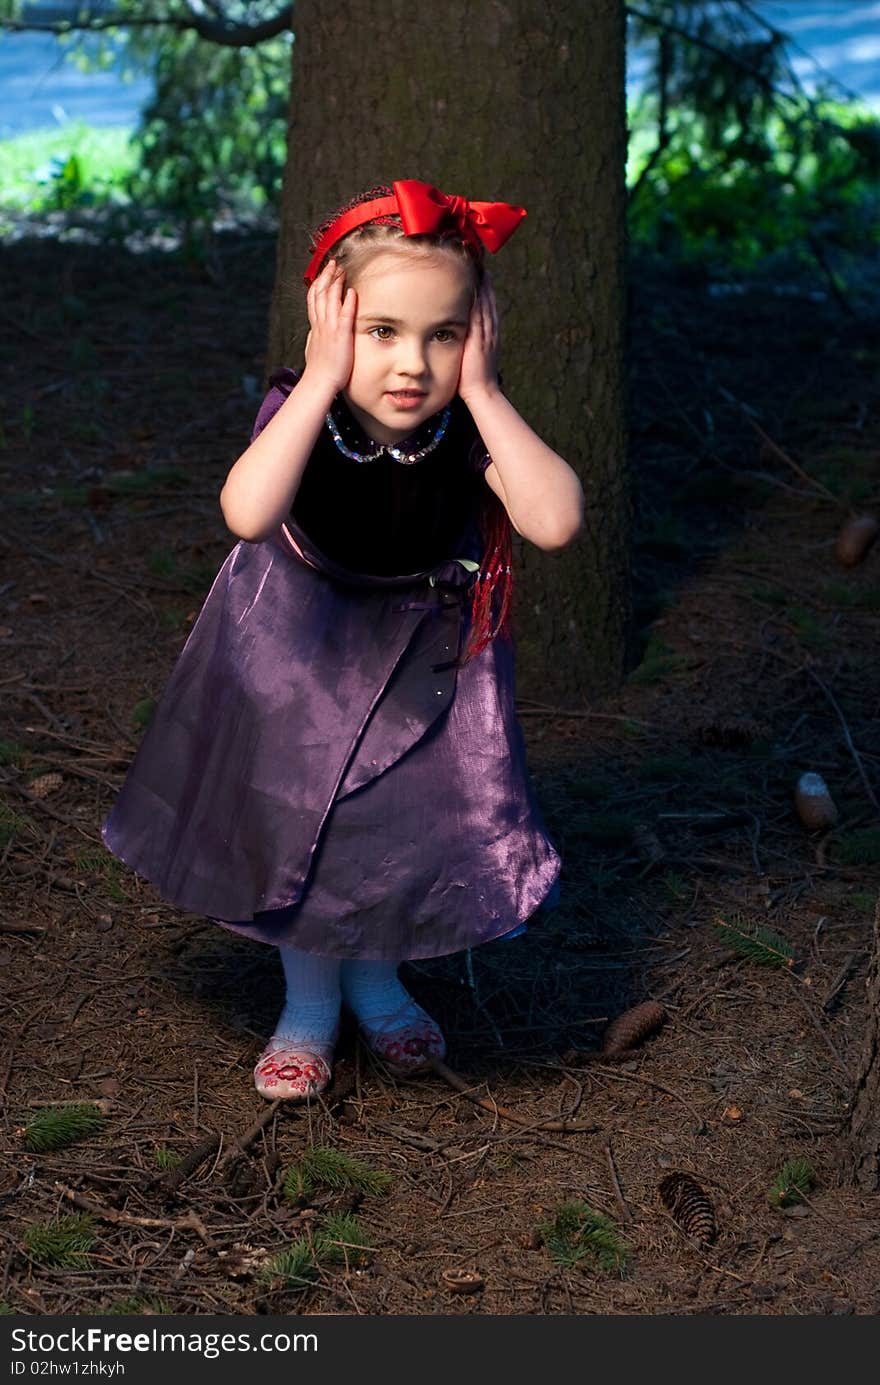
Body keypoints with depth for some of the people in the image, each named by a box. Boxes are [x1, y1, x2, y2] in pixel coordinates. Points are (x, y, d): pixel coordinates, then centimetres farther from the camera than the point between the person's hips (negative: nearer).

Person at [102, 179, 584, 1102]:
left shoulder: (470, 425, -27)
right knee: (296, 822, 9)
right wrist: (323, 381, -47)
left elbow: (555, 522, -44)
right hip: (302, 646, -1)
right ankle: (309, 1002, 35)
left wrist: (481, 392, -42)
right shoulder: (299, 409, -29)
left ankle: (376, 979, 39)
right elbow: (248, 513, -51)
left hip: (426, 654, 1)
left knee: (412, 825, 7)